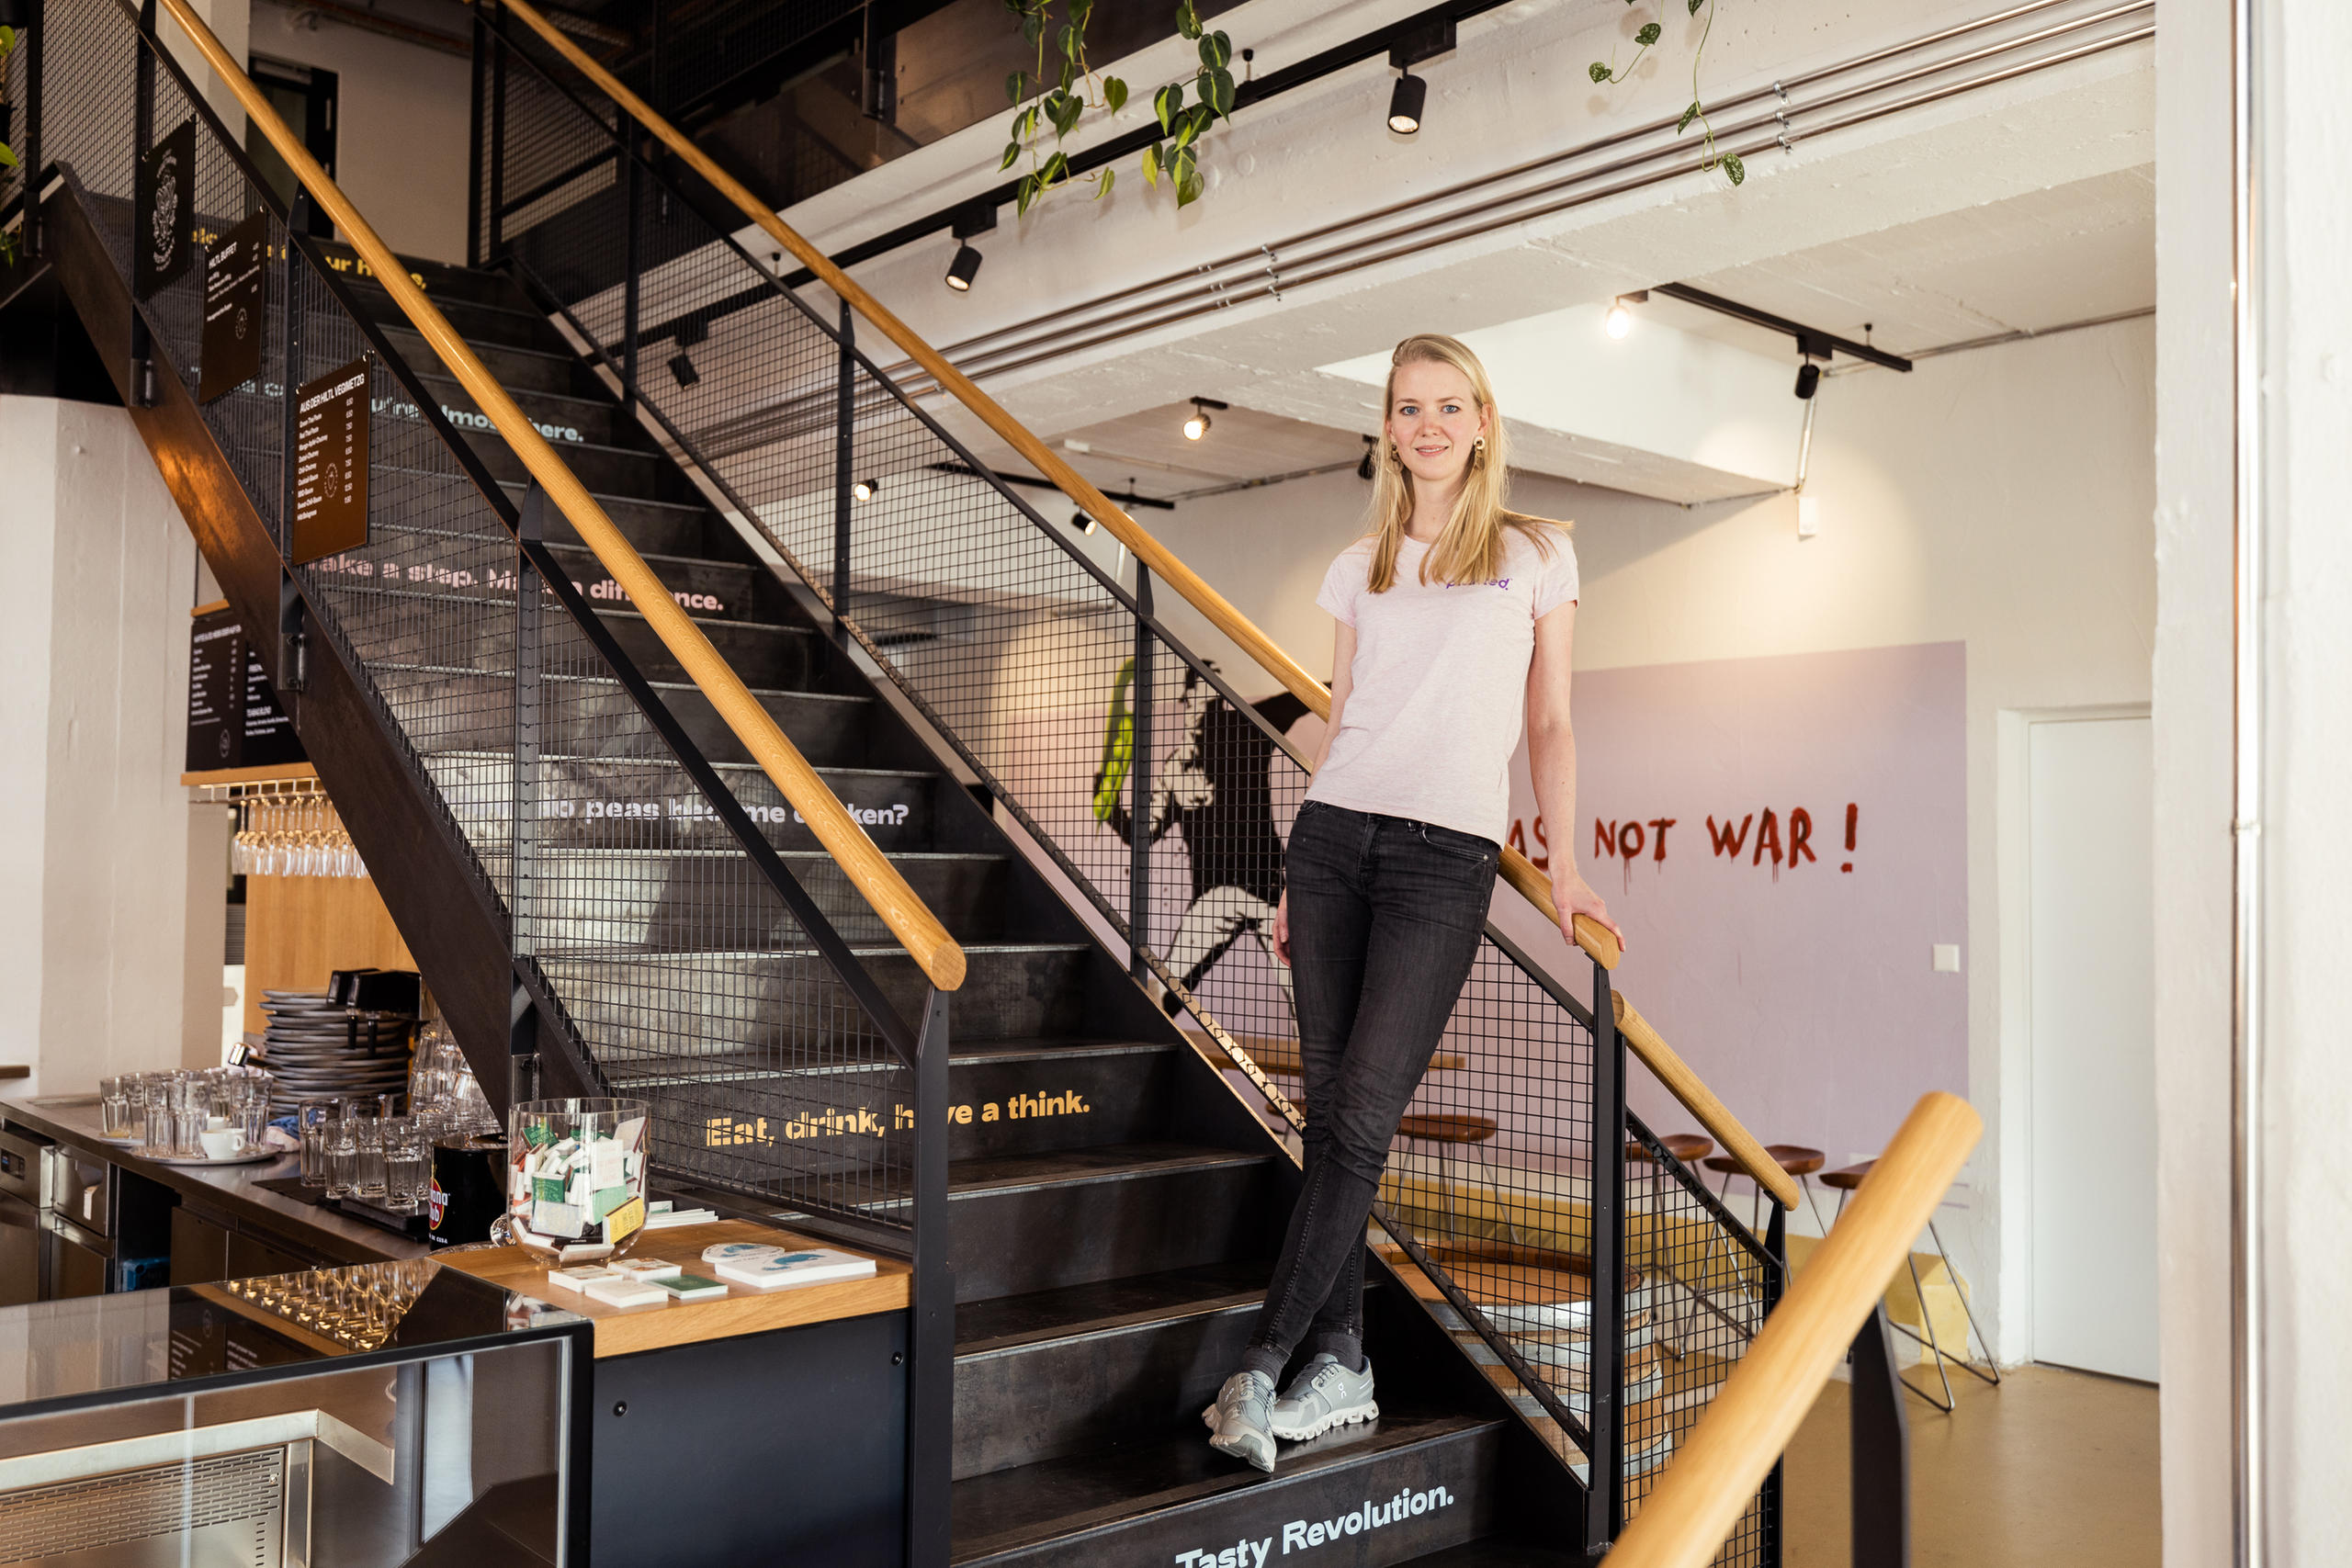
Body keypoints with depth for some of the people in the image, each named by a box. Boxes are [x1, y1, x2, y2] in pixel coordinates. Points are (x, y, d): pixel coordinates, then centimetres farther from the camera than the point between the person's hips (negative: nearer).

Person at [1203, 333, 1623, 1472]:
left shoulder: (1535, 555, 9)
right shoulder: (1359, 569, 16)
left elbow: (1549, 722, 10)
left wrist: (1562, 865, 0)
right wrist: (1295, 881, 13)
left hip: (1448, 858, -3)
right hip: (1334, 836, 3)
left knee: (1362, 1113, -11)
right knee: (1331, 1107, 1)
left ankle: (1262, 1364, -7)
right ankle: (1341, 1367, 8)